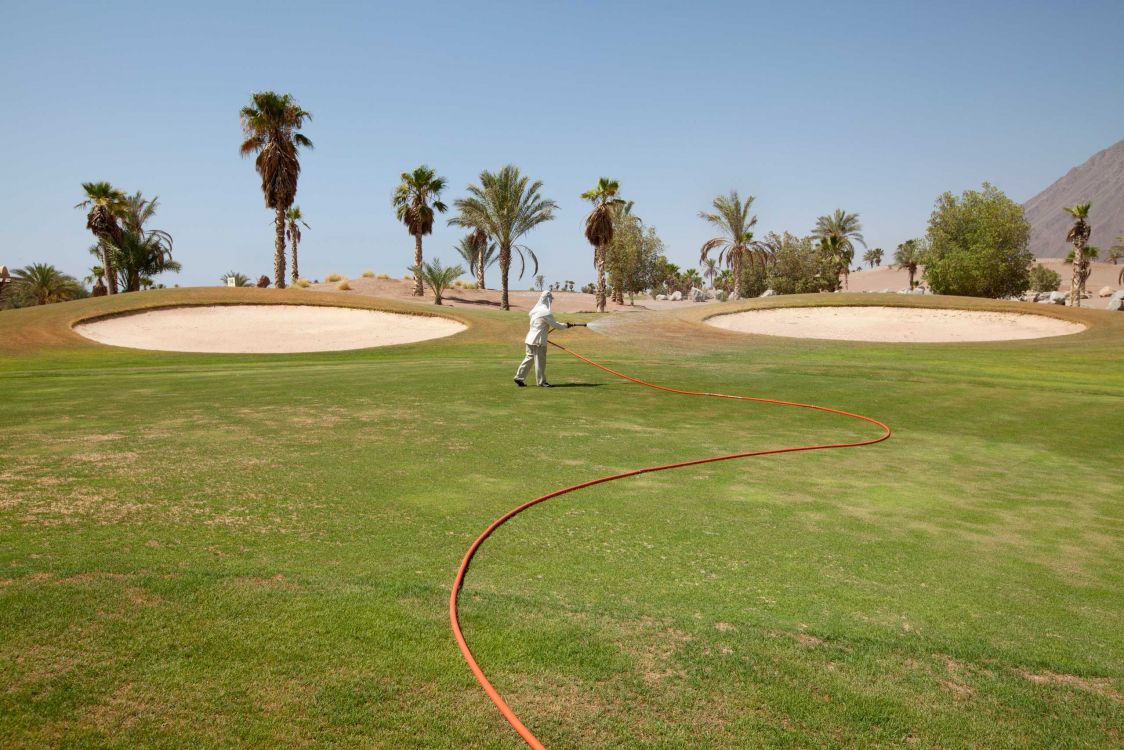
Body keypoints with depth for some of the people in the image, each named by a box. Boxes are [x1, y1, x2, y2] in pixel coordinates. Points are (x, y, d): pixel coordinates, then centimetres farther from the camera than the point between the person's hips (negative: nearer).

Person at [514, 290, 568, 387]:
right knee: (540, 360, 1)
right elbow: (555, 325, -12)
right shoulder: (546, 312, -16)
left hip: (531, 338, 8)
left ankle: (519, 377, 13)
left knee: (529, 357, 14)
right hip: (539, 340, -8)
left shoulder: (535, 310, 10)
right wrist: (566, 325, 2)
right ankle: (541, 381, 9)